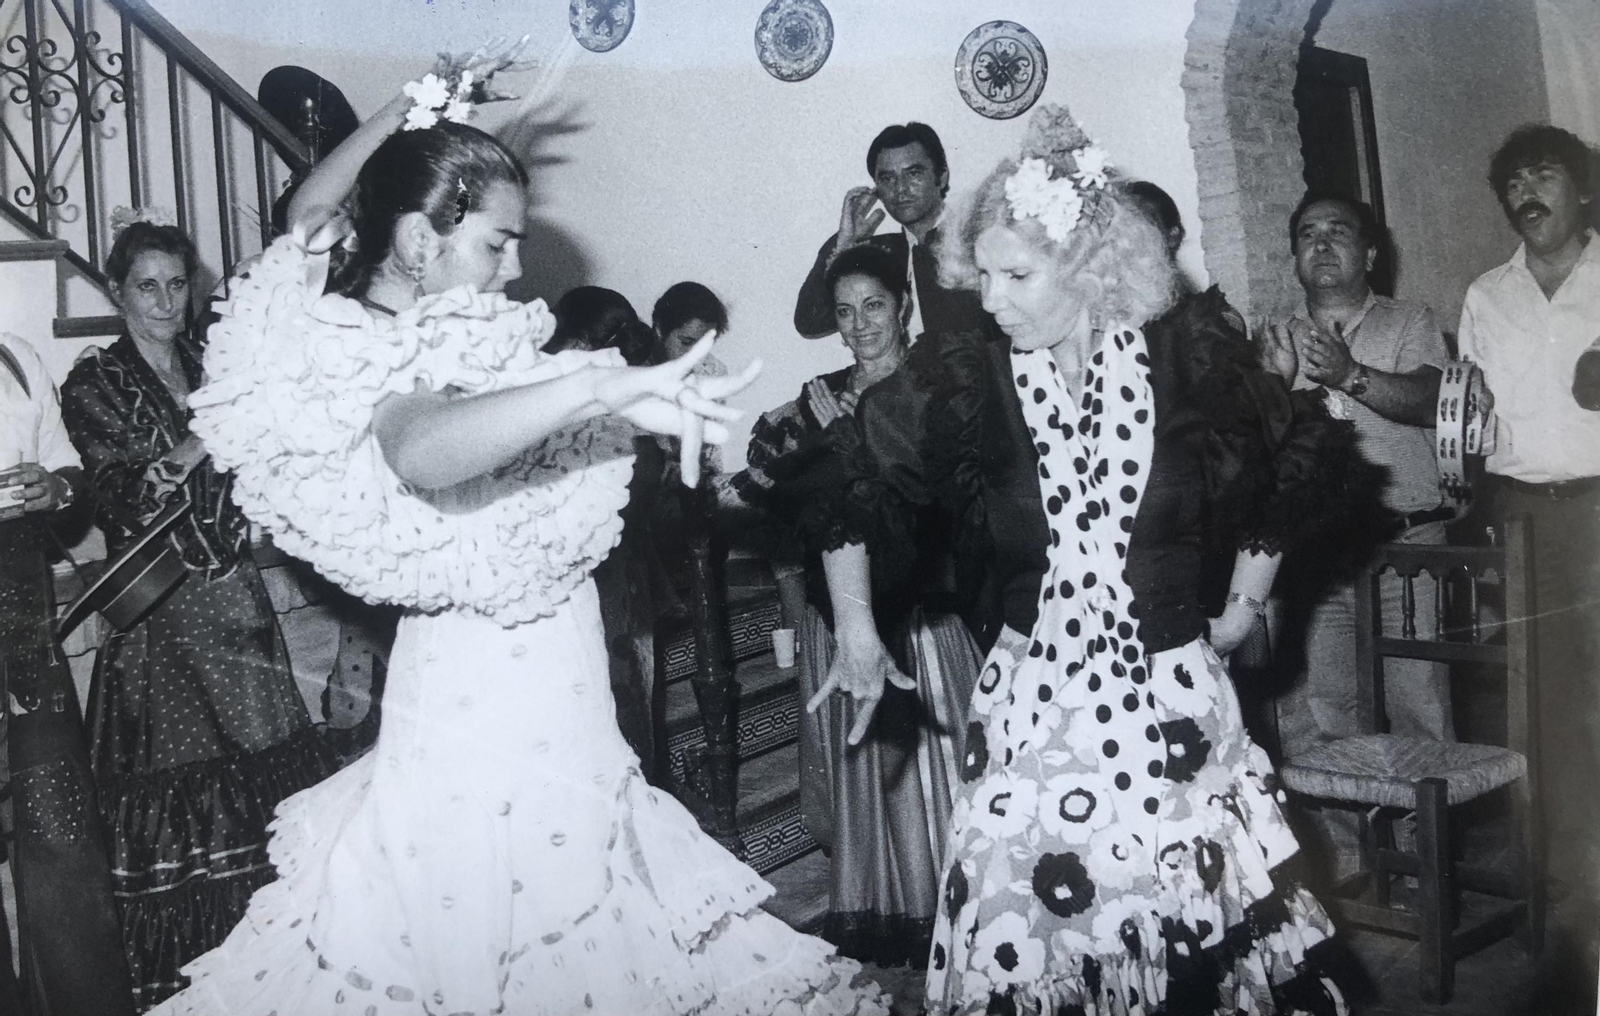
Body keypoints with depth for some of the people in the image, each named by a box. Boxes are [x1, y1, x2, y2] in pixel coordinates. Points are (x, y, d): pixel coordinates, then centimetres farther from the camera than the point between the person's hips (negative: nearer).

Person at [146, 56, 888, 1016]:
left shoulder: (369, 323, 4)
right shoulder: (389, 367, -22)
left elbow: (314, 210, 22)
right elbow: (422, 448, -46)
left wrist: (416, 109, 16)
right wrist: (603, 387, -56)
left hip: (530, 681, 9)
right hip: (494, 689, -9)